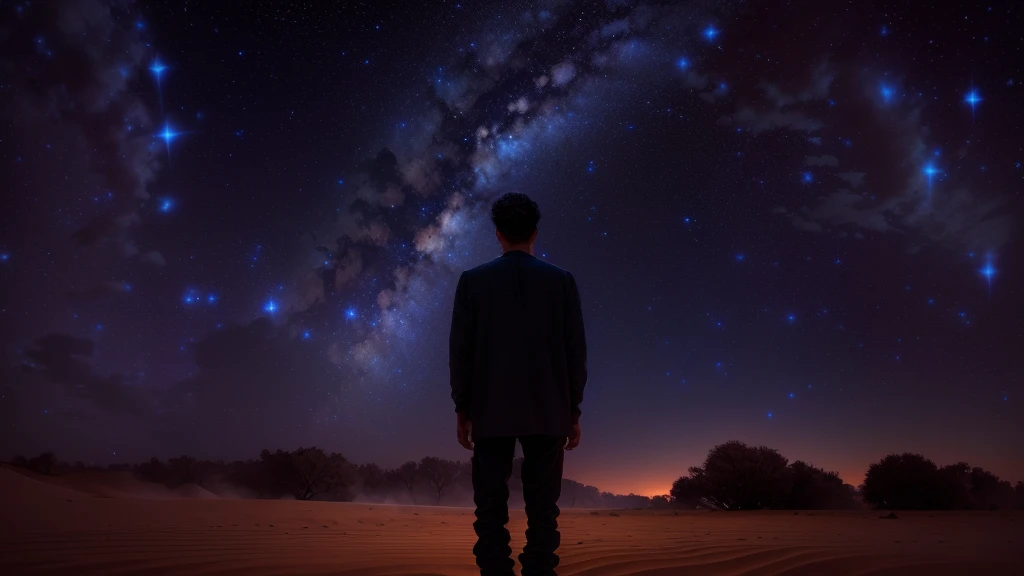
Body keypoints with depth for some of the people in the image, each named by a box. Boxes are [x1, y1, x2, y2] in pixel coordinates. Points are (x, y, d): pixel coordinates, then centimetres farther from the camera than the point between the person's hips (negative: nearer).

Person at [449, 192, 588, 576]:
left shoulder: (472, 280, 3)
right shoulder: (562, 281, 4)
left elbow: (460, 350, 0)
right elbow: (576, 351, 2)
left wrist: (462, 410, 8)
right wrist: (573, 412, 8)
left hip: (491, 410, 0)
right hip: (547, 410, 1)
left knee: (491, 511, 2)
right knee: (542, 511, 2)